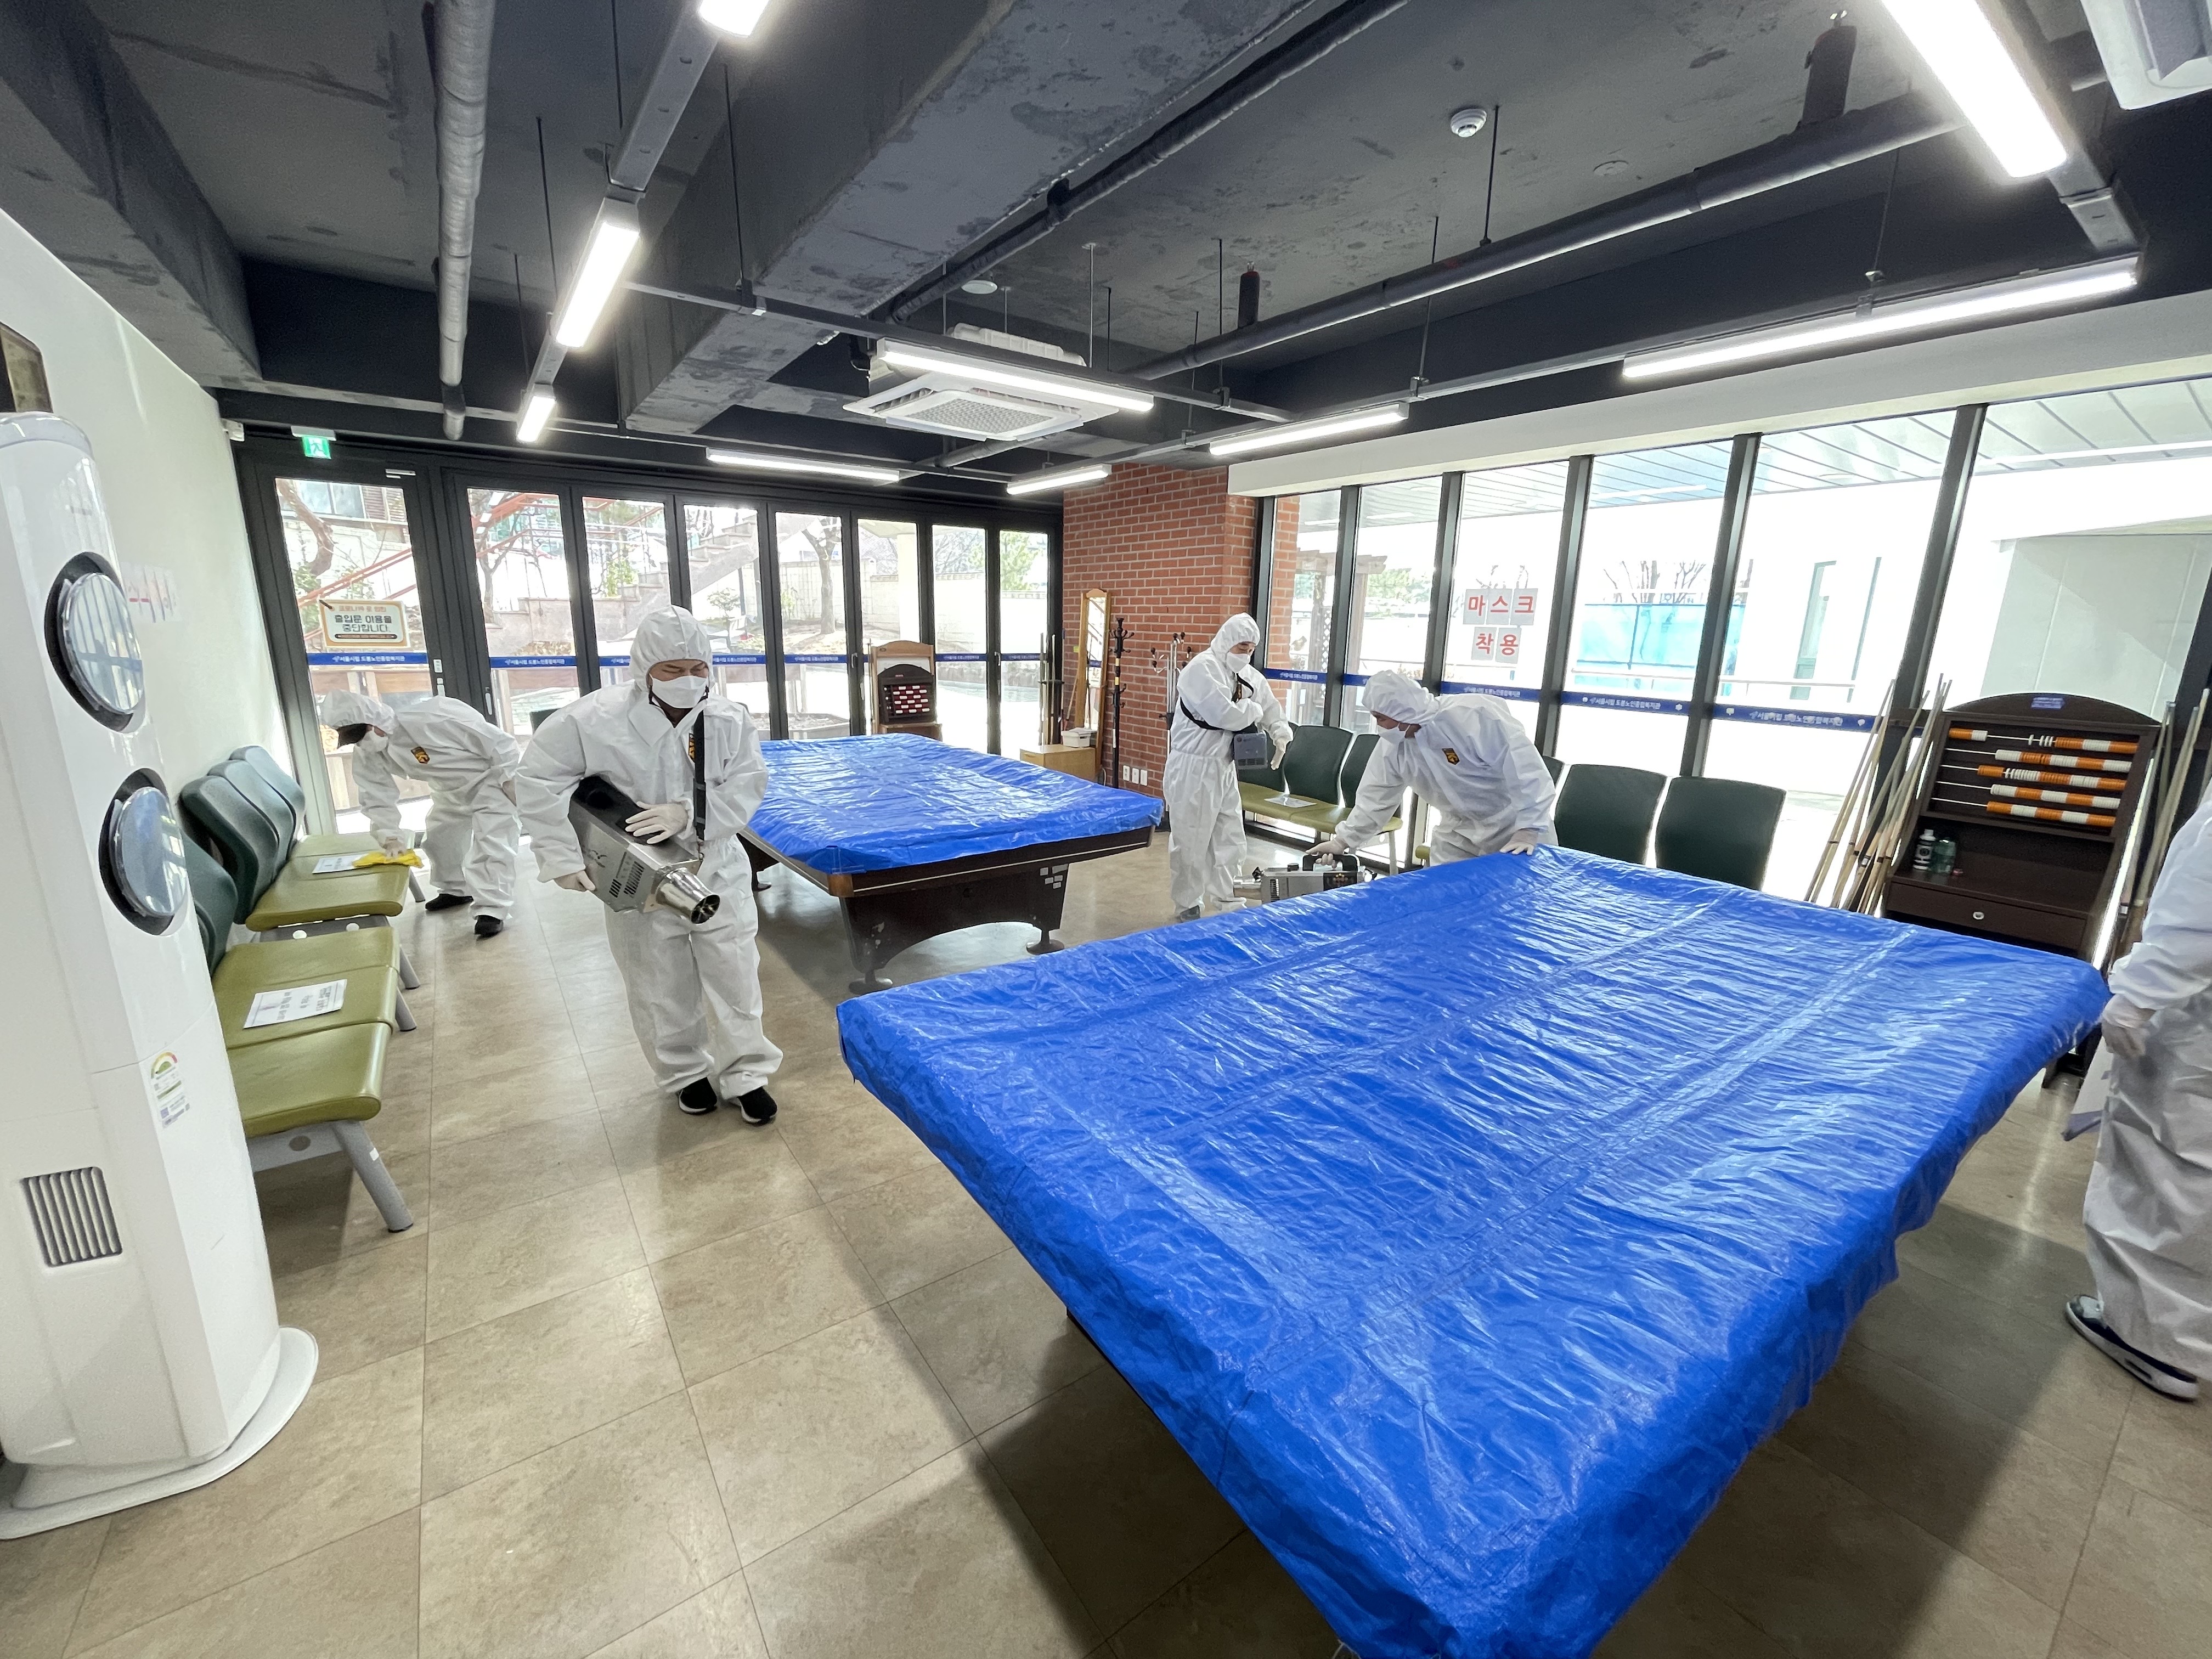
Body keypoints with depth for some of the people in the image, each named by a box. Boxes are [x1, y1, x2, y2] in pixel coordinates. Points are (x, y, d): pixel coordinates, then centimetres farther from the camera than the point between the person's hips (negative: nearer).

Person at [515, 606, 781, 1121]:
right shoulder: (595, 720, -15)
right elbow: (538, 782, -7)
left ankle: (746, 1074, 26)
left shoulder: (729, 719, -12)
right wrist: (561, 856, -11)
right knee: (662, 990, 14)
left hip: (718, 874, 1)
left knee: (736, 980, 7)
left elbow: (748, 784, -13)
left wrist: (688, 813, -28)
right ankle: (688, 1073, 37)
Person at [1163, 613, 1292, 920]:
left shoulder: (1247, 674, 10)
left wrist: (1281, 735, -1)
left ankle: (1224, 902, 29)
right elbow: (1227, 716, -27)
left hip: (1225, 767, 8)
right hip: (1193, 768, -8)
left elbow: (1270, 707, 20)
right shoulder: (1202, 669, -16)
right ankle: (1188, 907, 15)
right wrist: (1254, 710, -7)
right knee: (1191, 842, 1)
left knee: (1230, 840, 13)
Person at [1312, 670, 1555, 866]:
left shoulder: (1476, 715, -29)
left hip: (1515, 824, -5)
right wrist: (1344, 840, 4)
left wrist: (1528, 831, -28)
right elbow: (1375, 797, 3)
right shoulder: (1392, 745, -9)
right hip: (1459, 831, 5)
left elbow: (1526, 770, -27)